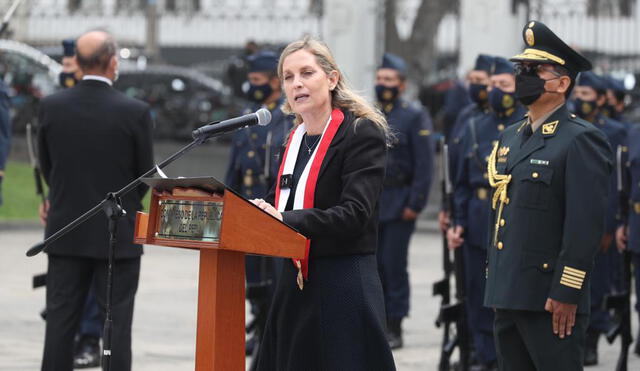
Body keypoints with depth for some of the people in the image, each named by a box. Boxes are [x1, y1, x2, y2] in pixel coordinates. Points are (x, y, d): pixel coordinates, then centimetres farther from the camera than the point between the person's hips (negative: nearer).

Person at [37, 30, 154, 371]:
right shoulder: (135, 113, -12)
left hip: (66, 231, 3)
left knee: (61, 320, 8)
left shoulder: (51, 107, -4)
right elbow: (145, 175, -2)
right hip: (118, 234, -3)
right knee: (116, 322, 2)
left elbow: (47, 167, 7)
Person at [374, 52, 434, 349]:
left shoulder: (415, 117, -3)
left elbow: (424, 165, -8)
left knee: (394, 266, -5)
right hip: (369, 207, 5)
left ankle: (394, 329, 2)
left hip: (399, 206, -5)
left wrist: (415, 204, -14)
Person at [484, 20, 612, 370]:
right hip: (507, 295, 8)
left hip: (551, 300, -8)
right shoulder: (510, 138, 16)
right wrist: (493, 280, 17)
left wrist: (566, 293, -20)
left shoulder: (581, 140, -10)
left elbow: (586, 223, -16)